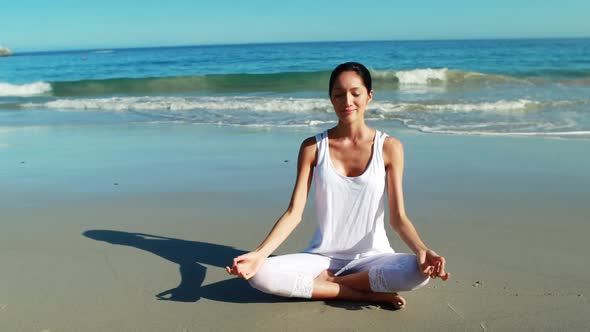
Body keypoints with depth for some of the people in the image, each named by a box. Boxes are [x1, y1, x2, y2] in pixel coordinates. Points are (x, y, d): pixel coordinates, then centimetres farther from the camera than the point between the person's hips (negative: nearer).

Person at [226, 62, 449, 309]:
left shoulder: (389, 147, -4)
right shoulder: (313, 147, -2)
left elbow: (398, 218, -5)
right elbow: (294, 212, -6)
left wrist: (421, 250, -26)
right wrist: (259, 254, -21)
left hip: (372, 256, -1)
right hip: (323, 257, 1)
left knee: (419, 272, -33)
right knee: (262, 275, -26)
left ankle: (325, 281, -13)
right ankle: (370, 294, -17)